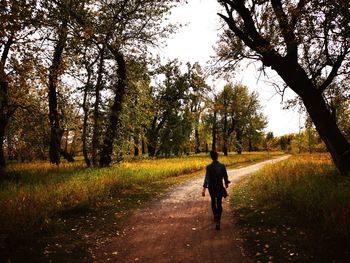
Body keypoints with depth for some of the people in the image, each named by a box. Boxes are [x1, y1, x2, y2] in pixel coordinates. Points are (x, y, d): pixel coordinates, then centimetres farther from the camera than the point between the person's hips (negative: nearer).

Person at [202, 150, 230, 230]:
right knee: (219, 203, 4)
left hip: (211, 187, 0)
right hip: (220, 186, 0)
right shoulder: (222, 166, -9)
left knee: (213, 201, 24)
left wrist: (204, 189, -26)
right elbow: (225, 176, 0)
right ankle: (217, 221, -10)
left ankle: (215, 216, 38)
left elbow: (206, 178, -23)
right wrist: (226, 183, 20)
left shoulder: (209, 167, -15)